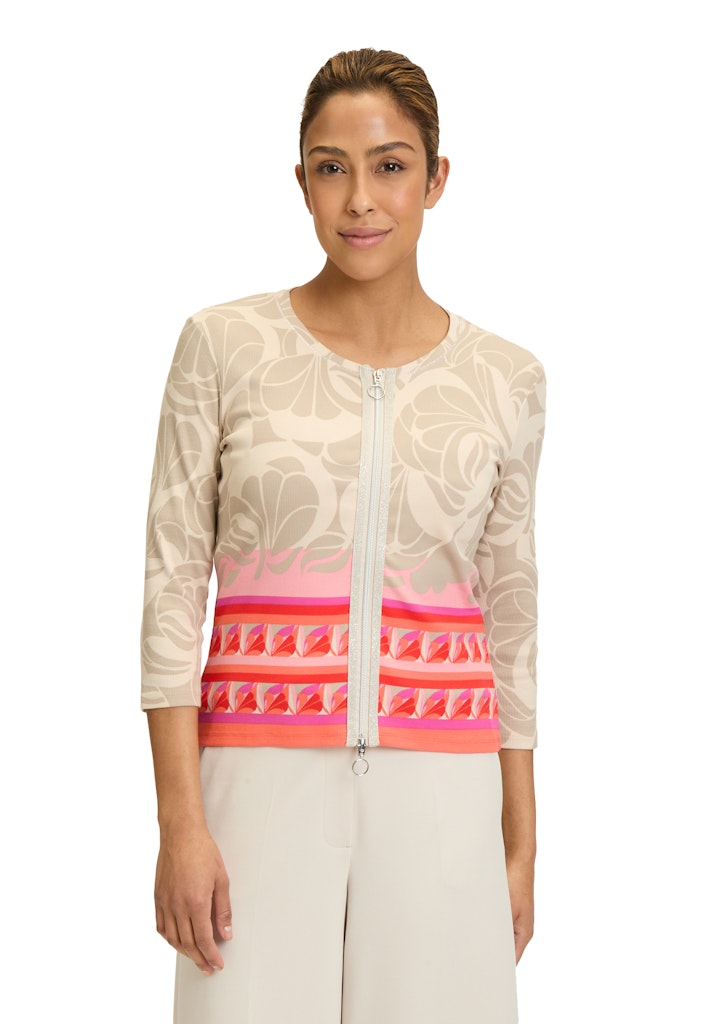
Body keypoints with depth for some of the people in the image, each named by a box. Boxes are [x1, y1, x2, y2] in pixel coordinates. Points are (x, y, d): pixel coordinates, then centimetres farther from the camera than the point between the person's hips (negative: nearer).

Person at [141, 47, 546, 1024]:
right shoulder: (226, 345, 0)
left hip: (438, 791, 2)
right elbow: (173, 581, -1)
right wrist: (180, 820, -8)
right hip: (265, 770, -1)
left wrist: (521, 847, 10)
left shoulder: (505, 379, 5)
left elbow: (510, 621, 11)